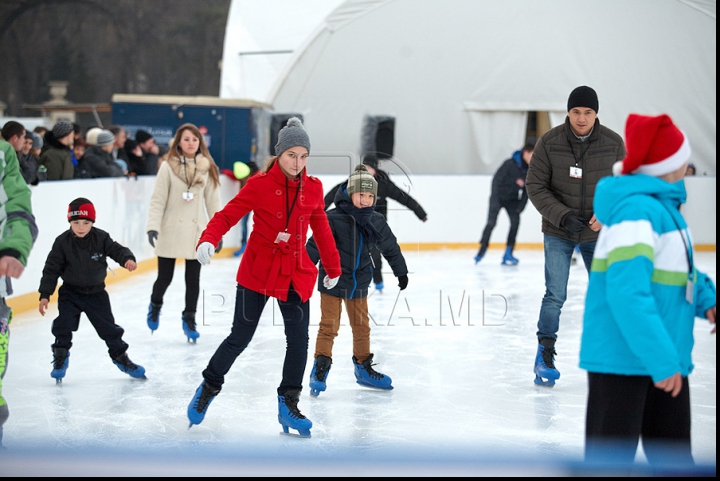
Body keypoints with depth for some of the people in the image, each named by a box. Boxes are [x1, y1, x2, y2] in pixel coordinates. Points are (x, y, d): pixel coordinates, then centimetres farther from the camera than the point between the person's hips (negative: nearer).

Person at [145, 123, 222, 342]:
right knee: (165, 277, 6)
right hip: (171, 231, -2)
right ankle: (155, 305, 37)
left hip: (196, 231, 2)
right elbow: (158, 200, -7)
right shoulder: (168, 167, -7)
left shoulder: (207, 169, 1)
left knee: (193, 279, 6)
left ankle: (189, 320, 20)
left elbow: (213, 202, 4)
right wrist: (153, 226, -16)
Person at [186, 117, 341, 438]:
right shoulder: (260, 184, -10)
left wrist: (333, 267, 21)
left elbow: (321, 229, 14)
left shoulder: (313, 188, 2)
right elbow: (227, 215, -15)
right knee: (240, 337, 2)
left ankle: (288, 404, 12)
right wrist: (208, 240, -33)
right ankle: (209, 386, 25)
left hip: (296, 272, 4)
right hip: (257, 270, -3)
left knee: (298, 339, -1)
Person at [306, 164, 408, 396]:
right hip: (332, 281, -5)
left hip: (359, 284, 5)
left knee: (362, 326, 14)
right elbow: (315, 246, -17)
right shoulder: (333, 219, -19)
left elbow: (390, 247, 13)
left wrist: (401, 271, 23)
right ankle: (320, 370, 1)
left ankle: (363, 368, 28)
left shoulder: (376, 222, -2)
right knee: (329, 326, -6)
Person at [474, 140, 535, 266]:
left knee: (515, 221, -11)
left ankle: (508, 254, -6)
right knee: (491, 222, -11)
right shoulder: (510, 164, -25)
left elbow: (526, 190, 1)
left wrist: (521, 205, -7)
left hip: (512, 199, 5)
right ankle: (482, 250, 6)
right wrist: (495, 202, -23)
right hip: (499, 197, -5)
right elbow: (496, 180, -21)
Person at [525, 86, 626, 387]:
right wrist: (563, 216, -21)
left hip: (598, 233, 2)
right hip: (558, 234, -2)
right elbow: (535, 186, -10)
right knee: (555, 296, -7)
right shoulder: (549, 142, -11)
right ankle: (545, 356, 5)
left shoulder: (613, 144, -7)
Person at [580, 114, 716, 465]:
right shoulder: (637, 208, -22)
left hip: (664, 361, 10)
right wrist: (661, 359, -30)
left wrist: (705, 298, 0)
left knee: (674, 457, 17)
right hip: (623, 361, -10)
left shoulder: (663, 205, 8)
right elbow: (627, 293, -29)